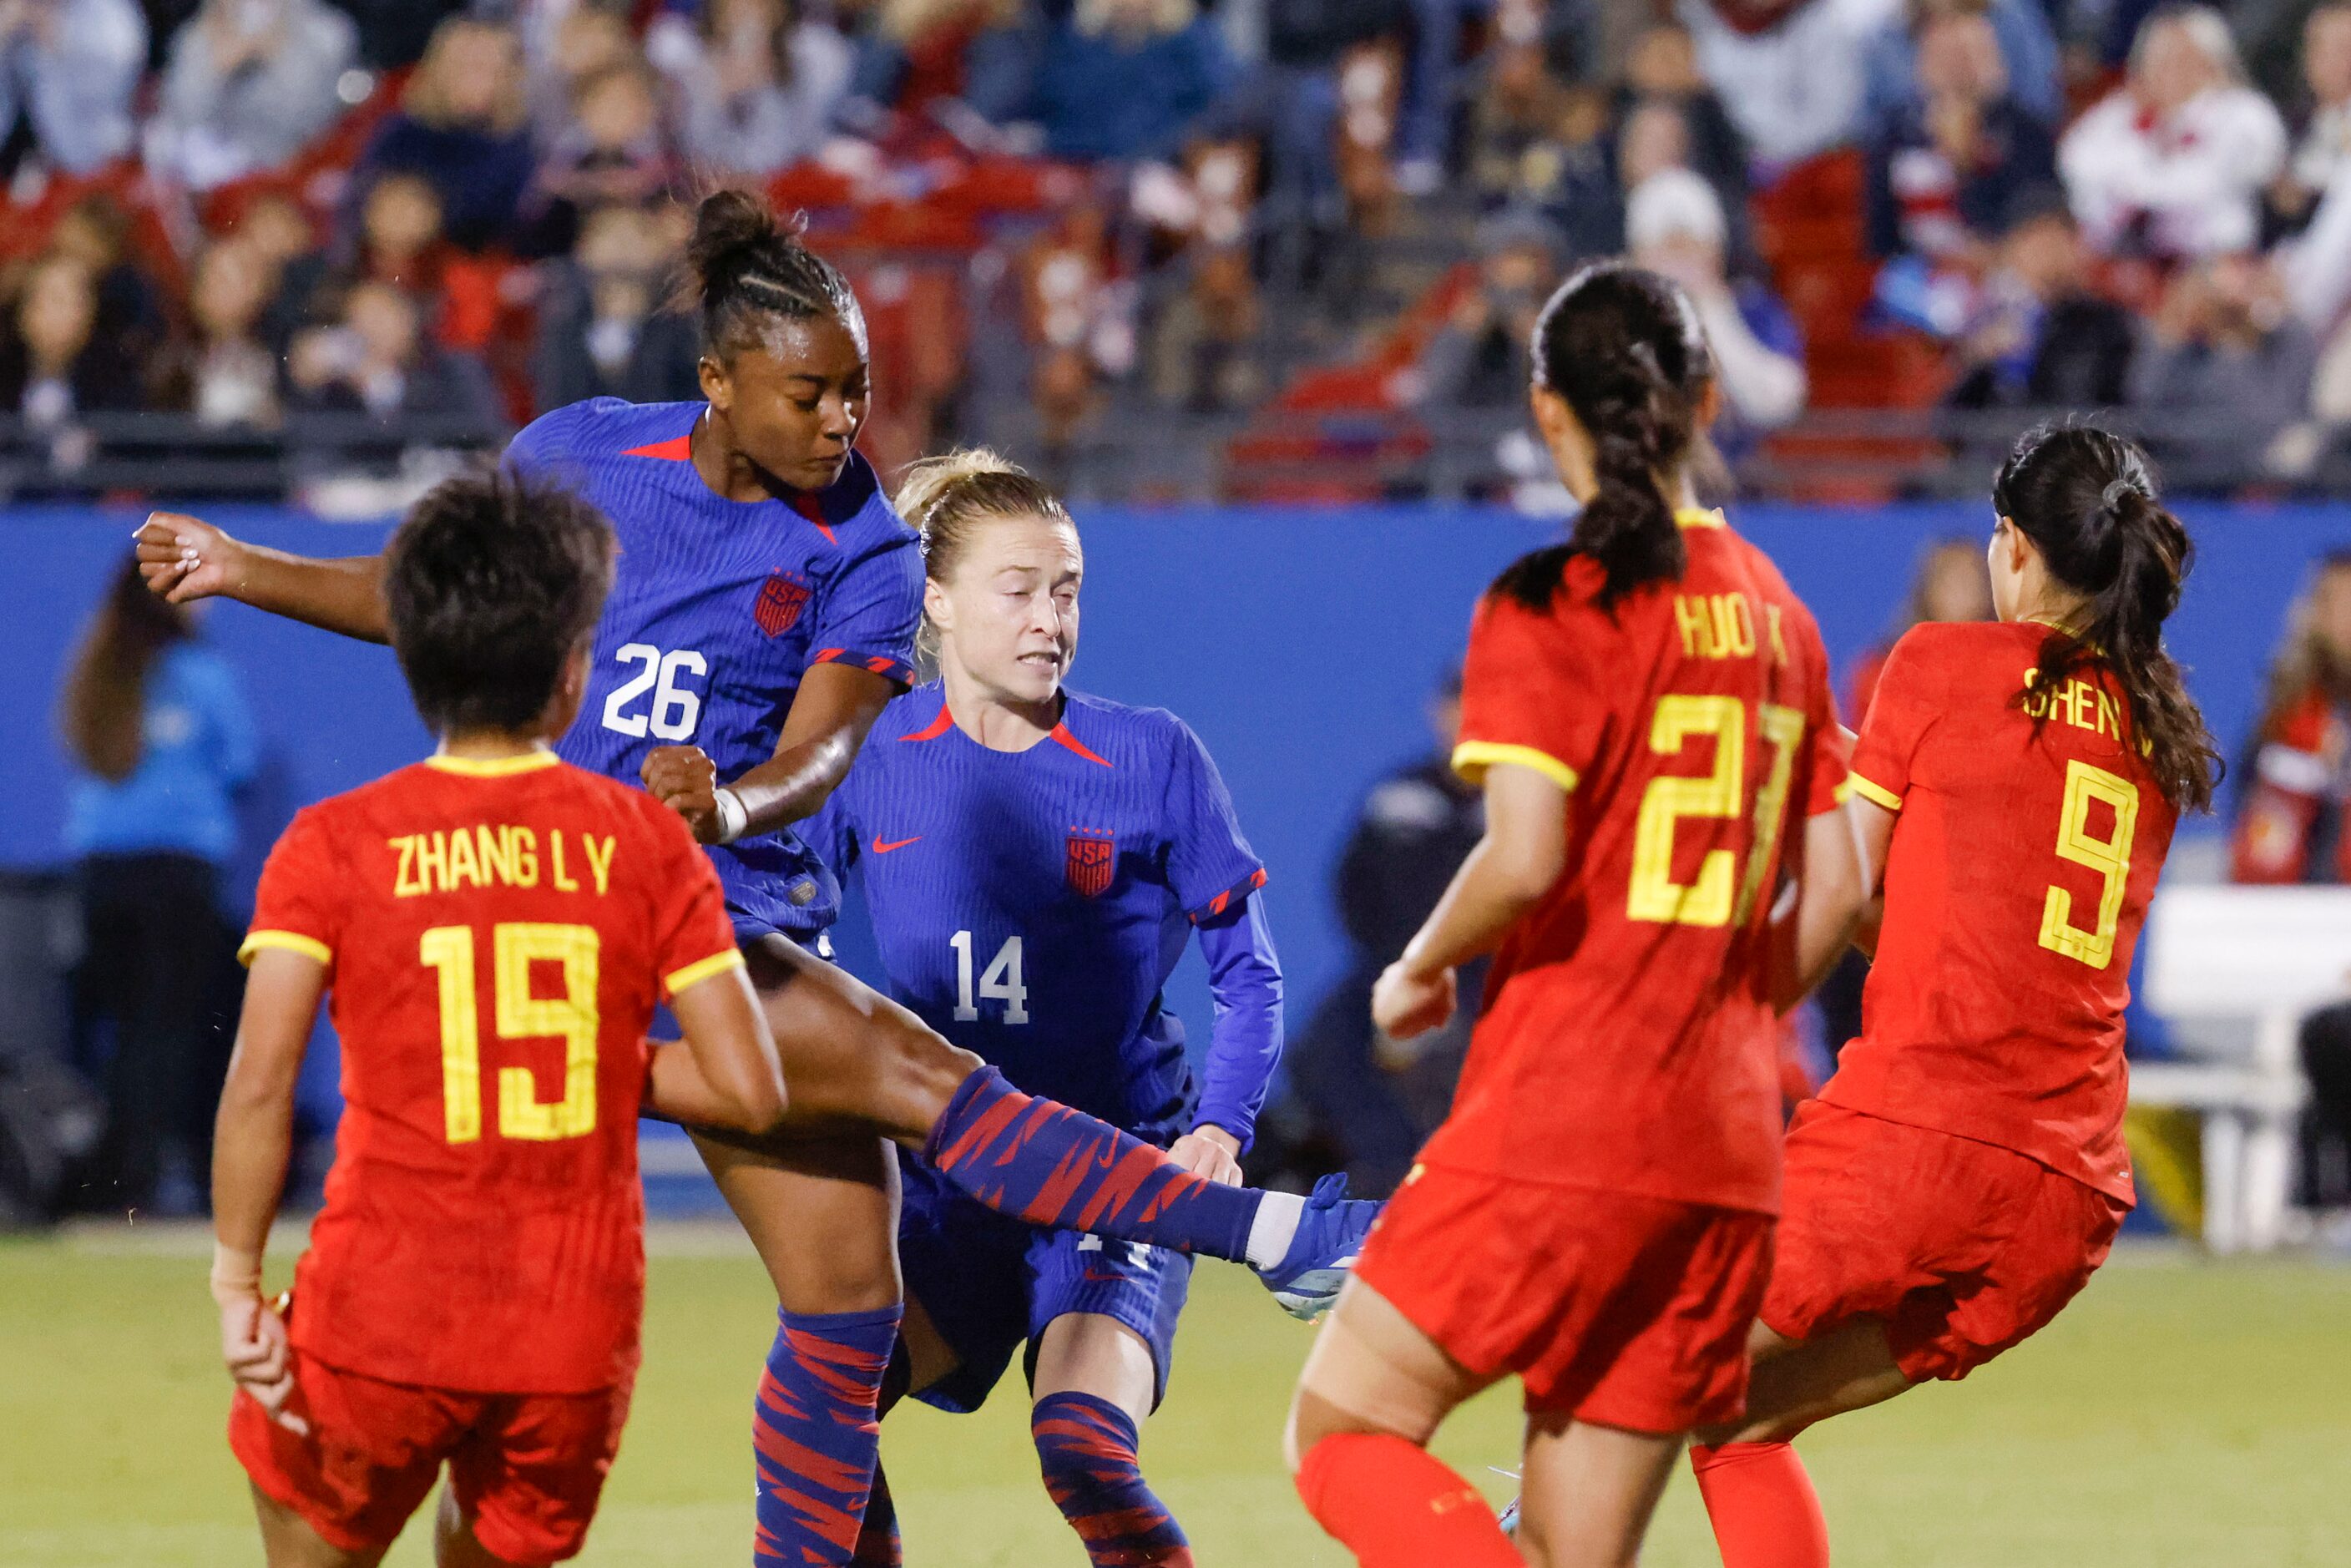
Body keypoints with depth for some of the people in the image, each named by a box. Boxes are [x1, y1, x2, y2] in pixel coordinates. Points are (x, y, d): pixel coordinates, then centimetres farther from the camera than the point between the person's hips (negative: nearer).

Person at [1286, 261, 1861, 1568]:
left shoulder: (1553, 605, -8)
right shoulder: (1775, 612, 12)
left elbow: (1524, 861, -18)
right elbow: (1837, 892, 13)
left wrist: (1421, 971, 0)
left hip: (1560, 1122, -6)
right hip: (1727, 1148, 7)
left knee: (1345, 1429, 4)